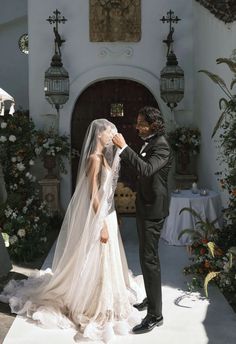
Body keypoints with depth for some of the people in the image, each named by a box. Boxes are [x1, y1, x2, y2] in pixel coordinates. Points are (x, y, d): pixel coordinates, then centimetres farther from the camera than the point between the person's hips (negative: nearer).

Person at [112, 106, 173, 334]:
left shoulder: (161, 147, -19)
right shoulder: (150, 143, 10)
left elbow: (146, 170, -37)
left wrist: (124, 148, -36)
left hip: (153, 210, -10)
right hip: (145, 206, 10)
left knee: (149, 259, -7)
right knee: (146, 256, 19)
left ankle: (155, 315, 0)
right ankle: (151, 299, 34)